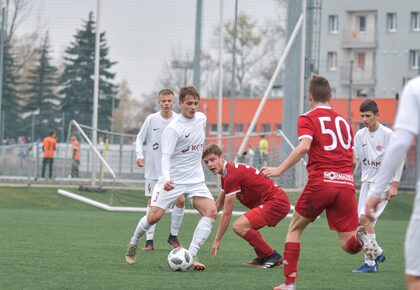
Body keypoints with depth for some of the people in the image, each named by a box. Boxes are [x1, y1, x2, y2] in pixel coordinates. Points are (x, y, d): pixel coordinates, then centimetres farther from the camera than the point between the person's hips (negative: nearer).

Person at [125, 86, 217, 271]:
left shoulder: (201, 118, 2)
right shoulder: (172, 128, -18)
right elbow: (165, 156, -26)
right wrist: (166, 179, -41)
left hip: (195, 179, 5)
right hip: (173, 179, -5)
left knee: (211, 212, -17)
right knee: (154, 216, -11)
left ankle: (191, 256, -18)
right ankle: (133, 244, 20)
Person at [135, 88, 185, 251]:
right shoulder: (151, 119, -5)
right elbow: (140, 138, 4)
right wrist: (139, 155, -9)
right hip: (153, 169, -1)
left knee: (180, 200, -8)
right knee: (152, 203, 0)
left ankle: (173, 236, 10)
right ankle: (149, 240, 5)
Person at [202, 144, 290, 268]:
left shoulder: (232, 176, -17)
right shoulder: (227, 174, 15)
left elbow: (227, 213, -14)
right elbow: (218, 204, 25)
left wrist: (217, 240, -8)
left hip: (277, 202, -11)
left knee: (239, 226, -20)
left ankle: (272, 256, -10)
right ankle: (263, 257, 25)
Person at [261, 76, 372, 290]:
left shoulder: (308, 119, 5)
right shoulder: (343, 121, 21)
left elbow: (304, 146, -14)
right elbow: (350, 157, 17)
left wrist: (279, 170, -12)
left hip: (320, 182, -3)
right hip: (346, 184, 3)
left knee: (295, 229, 19)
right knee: (348, 245, 6)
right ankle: (359, 237, -30)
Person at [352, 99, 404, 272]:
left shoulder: (388, 135, -11)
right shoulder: (360, 135, 5)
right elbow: (356, 160, 13)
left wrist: (394, 185, -11)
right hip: (367, 181, 6)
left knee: (365, 217, -17)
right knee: (362, 221, 2)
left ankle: (370, 263, -11)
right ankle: (378, 253, 25)